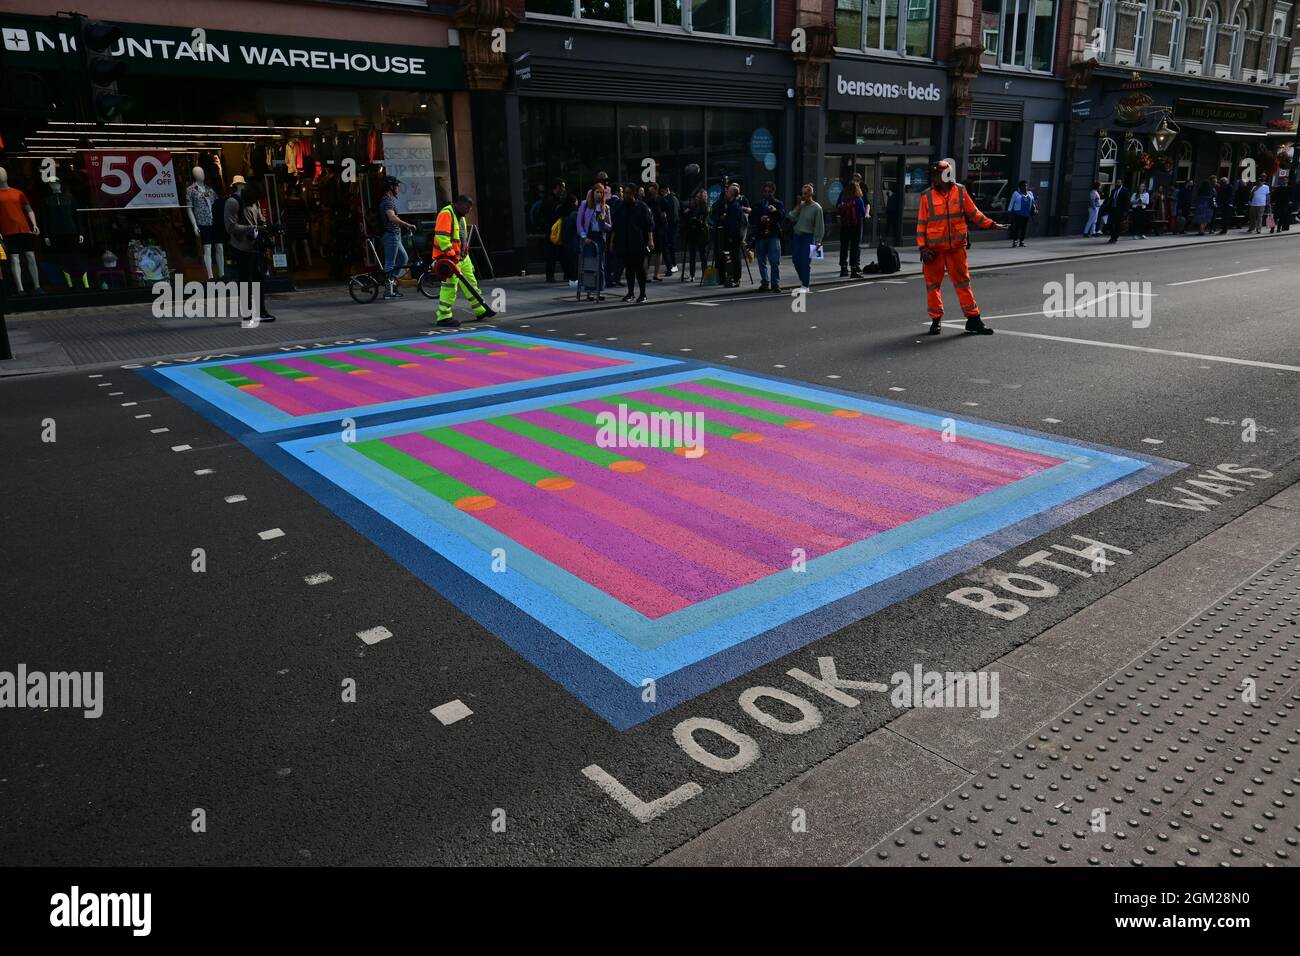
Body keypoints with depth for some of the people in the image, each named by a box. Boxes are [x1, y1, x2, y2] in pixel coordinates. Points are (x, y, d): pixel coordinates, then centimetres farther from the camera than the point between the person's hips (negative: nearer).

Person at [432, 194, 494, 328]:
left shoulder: (460, 216, 17)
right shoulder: (446, 214, -15)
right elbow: (441, 237, -25)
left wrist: (466, 255, 22)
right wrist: (451, 255, -24)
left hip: (462, 257, 10)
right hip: (449, 259, -10)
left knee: (471, 283, 13)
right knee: (450, 287, -8)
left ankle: (481, 311, 22)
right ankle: (444, 317, -3)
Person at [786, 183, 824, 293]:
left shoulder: (816, 208, -6)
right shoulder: (801, 205, 8)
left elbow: (819, 226, -6)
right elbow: (791, 217, -2)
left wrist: (818, 241, -9)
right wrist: (798, 205, -5)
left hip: (808, 237, -5)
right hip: (796, 236, 5)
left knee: (805, 262, -7)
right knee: (796, 260, 4)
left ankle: (806, 286, 2)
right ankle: (803, 282, 22)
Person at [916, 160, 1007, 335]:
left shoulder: (960, 191, 4)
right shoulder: (927, 196, -2)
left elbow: (973, 212, 14)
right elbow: (921, 223, 0)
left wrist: (990, 224, 10)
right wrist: (922, 247, -6)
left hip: (956, 246, 2)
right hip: (934, 248, -1)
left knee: (963, 282, 5)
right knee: (933, 284, 4)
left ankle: (973, 319, 9)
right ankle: (936, 320, 16)